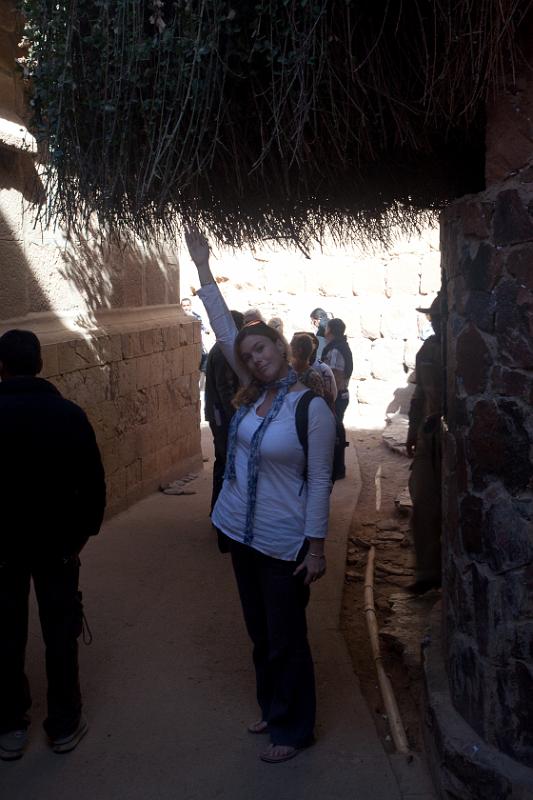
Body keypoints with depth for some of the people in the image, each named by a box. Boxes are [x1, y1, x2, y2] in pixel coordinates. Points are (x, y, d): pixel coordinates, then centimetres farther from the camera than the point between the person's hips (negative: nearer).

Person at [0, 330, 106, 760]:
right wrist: (84, 531, 6)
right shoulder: (69, 413, -9)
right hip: (57, 542, 0)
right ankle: (64, 725, 21)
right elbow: (94, 481, -6)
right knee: (60, 634, 11)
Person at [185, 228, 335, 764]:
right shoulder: (252, 394, 1)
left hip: (284, 544, -6)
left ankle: (292, 729, 25)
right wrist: (202, 267, 2)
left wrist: (316, 547, -14)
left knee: (286, 639, 7)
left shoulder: (313, 409, -17)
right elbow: (225, 332, 2)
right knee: (260, 633, 20)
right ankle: (272, 709, 38)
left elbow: (319, 483, -14)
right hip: (242, 533, 7)